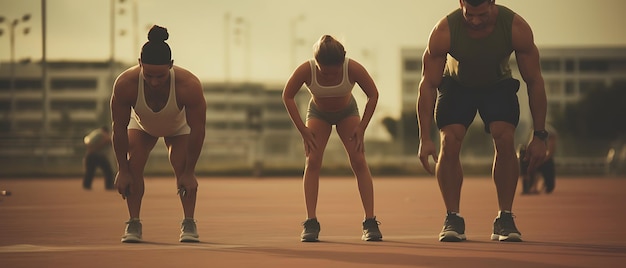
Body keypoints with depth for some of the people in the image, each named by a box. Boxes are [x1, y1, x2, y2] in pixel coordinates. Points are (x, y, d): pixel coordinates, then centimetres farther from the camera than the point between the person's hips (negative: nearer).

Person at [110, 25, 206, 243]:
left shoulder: (189, 85, -43)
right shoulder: (125, 84, -41)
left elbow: (197, 130, -31)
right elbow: (119, 128, -27)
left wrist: (189, 172, -26)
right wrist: (122, 170, -22)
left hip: (179, 127, -1)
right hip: (141, 126, 1)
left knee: (183, 169, -17)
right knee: (133, 166, -17)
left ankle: (189, 224, -5)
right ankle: (133, 224, -8)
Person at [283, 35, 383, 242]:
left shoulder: (353, 69, -34)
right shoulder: (306, 70, -34)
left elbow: (373, 94, -18)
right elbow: (287, 96, -16)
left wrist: (361, 128, -19)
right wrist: (302, 129, -18)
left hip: (347, 112, 0)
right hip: (318, 114, 0)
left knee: (359, 162, -13)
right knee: (312, 162, -16)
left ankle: (370, 222, -13)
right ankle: (310, 223, -14)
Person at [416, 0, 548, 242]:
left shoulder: (517, 28, -30)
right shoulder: (444, 31, -31)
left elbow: (534, 81, -20)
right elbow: (428, 84, -23)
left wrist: (539, 136, -21)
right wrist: (425, 139, -27)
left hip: (498, 85, 0)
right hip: (457, 84, 0)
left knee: (505, 139, -24)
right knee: (449, 141, -22)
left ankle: (504, 219, -14)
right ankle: (453, 218, -10)